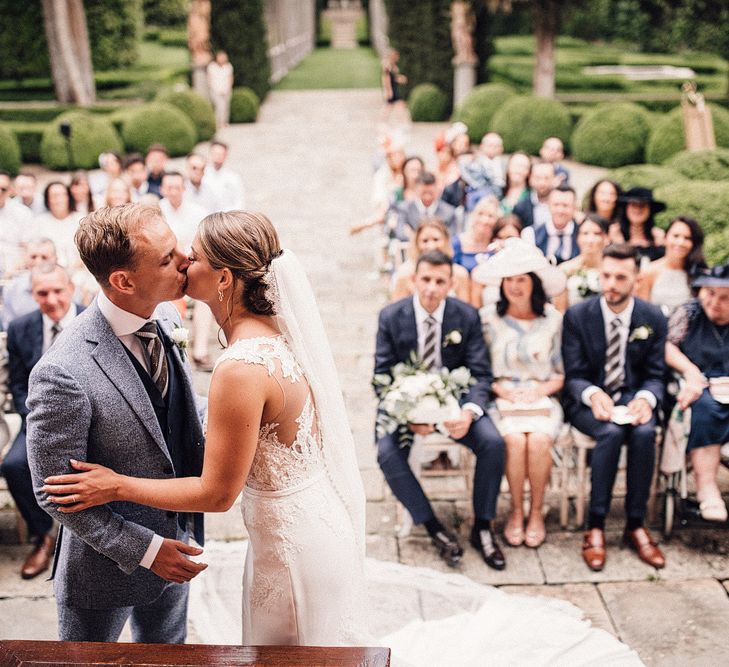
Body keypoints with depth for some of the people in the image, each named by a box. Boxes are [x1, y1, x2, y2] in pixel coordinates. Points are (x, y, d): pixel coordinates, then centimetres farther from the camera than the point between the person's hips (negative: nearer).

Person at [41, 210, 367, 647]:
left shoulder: (242, 370, -31)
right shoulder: (279, 330, -4)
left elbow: (217, 493, -22)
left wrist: (118, 487, -13)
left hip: (297, 540, -8)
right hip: (323, 510, 8)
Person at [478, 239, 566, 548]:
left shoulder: (553, 319, 7)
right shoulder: (488, 318, 5)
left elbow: (563, 372, 10)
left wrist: (543, 389, -8)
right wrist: (500, 389, -10)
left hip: (541, 399, 0)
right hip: (501, 399, 0)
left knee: (539, 440, -30)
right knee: (515, 440, -30)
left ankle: (536, 512, -9)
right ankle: (516, 512, -9)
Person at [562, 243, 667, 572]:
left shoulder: (653, 318, 1)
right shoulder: (577, 316, -5)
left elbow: (655, 375, 3)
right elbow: (573, 375, -6)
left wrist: (646, 399, -21)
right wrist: (593, 394, -29)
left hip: (632, 399, 2)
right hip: (588, 401, -2)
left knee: (645, 432, -31)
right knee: (610, 432, -33)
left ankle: (636, 525, -16)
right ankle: (595, 526, -23)